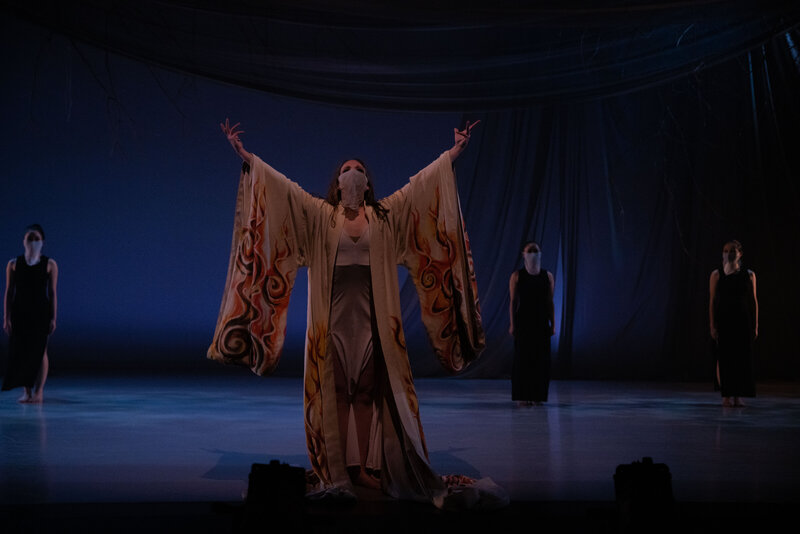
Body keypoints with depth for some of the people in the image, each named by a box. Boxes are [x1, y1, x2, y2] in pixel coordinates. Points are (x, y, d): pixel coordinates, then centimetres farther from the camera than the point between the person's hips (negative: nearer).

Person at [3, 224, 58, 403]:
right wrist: (6, 318, -1)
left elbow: (53, 292, 0)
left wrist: (53, 318, -5)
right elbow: (8, 292, 4)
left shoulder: (49, 264, 2)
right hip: (19, 312, 2)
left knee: (40, 351, -4)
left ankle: (39, 390, -1)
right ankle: (27, 391, 9)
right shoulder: (14, 264, 5)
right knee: (21, 350, 1)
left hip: (41, 313, -1)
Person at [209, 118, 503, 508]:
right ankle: (336, 471, 4)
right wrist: (245, 156, -3)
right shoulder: (319, 214, 7)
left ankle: (365, 468, 8)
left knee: (367, 391, 2)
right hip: (333, 311, -1)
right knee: (335, 391, 0)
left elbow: (421, 184, 12)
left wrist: (453, 153, 12)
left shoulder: (386, 215, 11)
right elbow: (282, 186, 2)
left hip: (371, 312, 1)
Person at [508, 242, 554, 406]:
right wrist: (512, 324, -6)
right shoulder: (517, 276, 0)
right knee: (522, 357, -3)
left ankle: (538, 396, 9)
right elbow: (512, 301, -1)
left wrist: (553, 324, 2)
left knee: (541, 358, 1)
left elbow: (550, 302, 7)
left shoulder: (547, 276, 7)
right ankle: (522, 396, 2)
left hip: (542, 322, 2)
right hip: (523, 321, -2)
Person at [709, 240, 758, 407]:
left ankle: (738, 395, 8)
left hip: (743, 322, 1)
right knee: (724, 357, -1)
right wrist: (712, 325, -6)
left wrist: (755, 325, 2)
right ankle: (726, 395, 6)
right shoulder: (717, 275, 2)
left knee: (743, 357, 0)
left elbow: (754, 301, 6)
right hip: (723, 321, -1)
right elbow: (712, 301, 0)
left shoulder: (749, 275, 5)